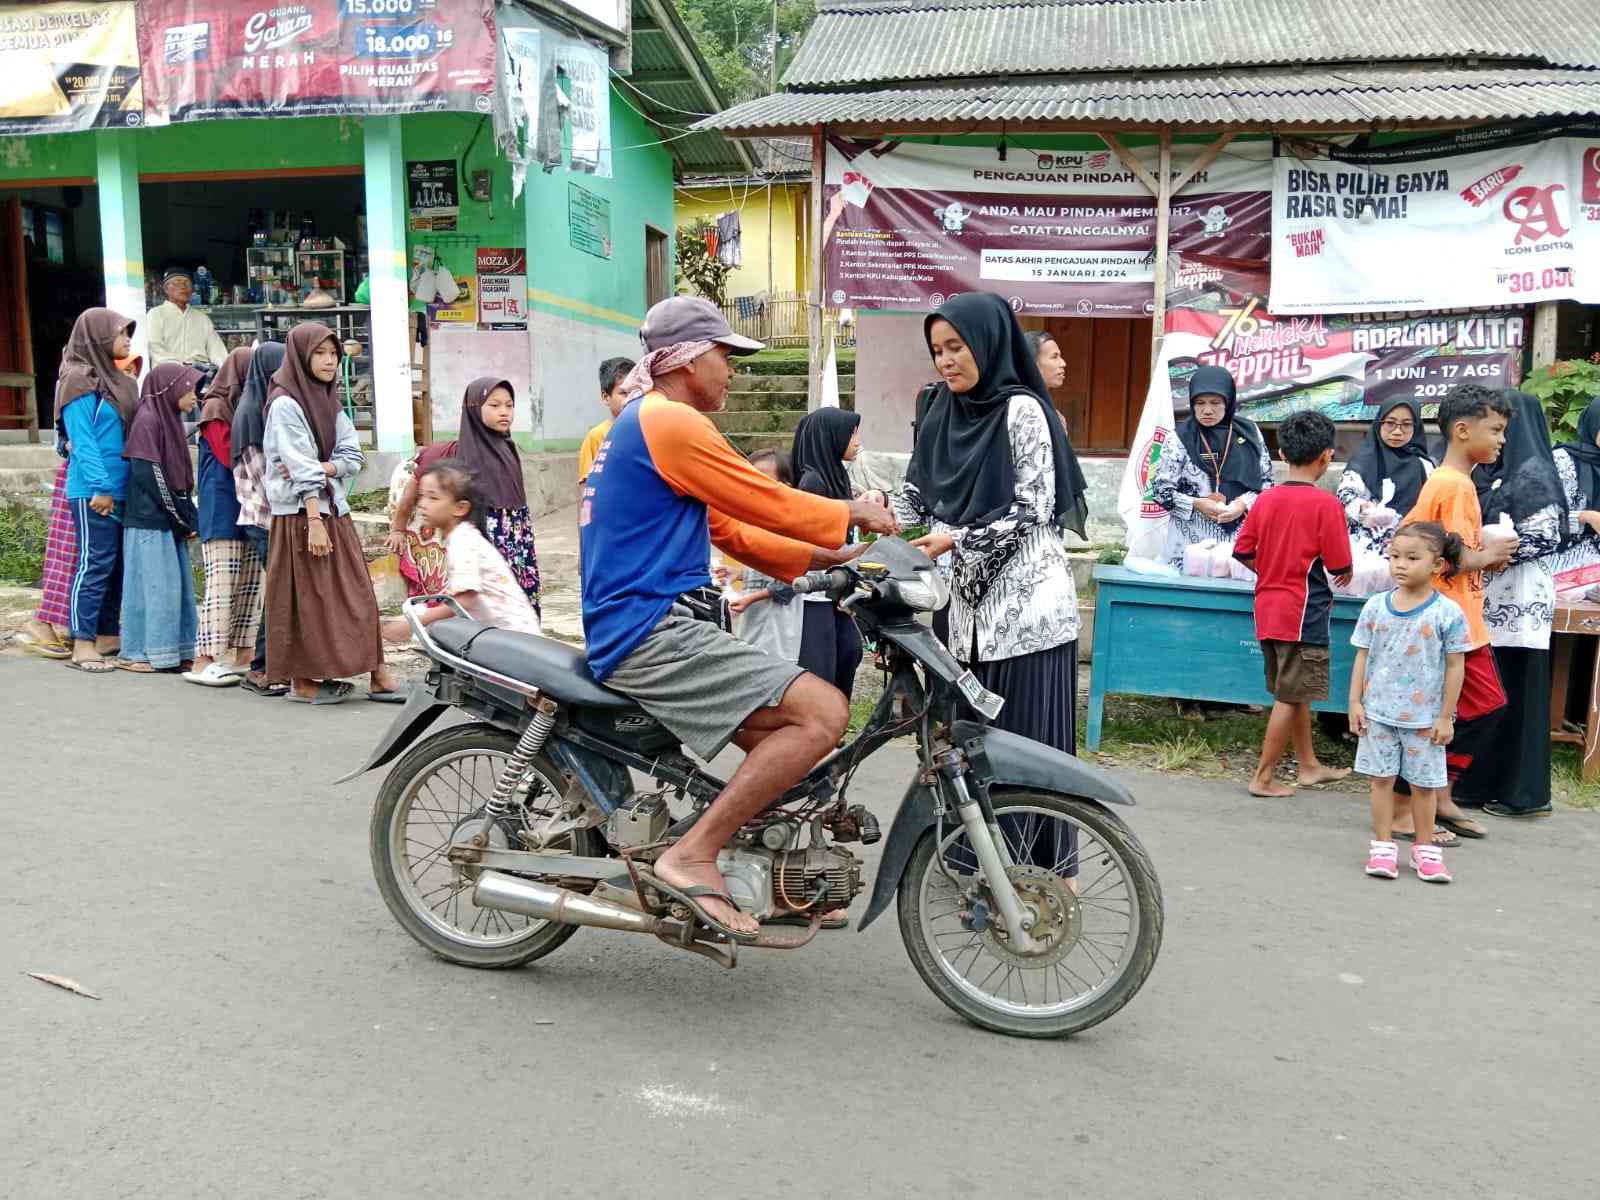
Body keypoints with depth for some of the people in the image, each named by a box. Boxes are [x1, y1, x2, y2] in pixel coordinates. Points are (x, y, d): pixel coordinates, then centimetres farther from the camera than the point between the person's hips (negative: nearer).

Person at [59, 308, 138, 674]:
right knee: (95, 563, -7)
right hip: (93, 491, -8)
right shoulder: (80, 381, -8)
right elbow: (82, 440, -14)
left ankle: (108, 635, 19)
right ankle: (82, 645, -4)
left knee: (117, 563, 11)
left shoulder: (114, 379, 16)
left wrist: (113, 485, 12)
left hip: (119, 489, 8)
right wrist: (99, 485, -19)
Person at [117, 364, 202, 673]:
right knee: (153, 585, -4)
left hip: (170, 520, 8)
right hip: (150, 520, -8)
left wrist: (188, 517, 6)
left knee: (176, 585, 8)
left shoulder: (170, 419, 14)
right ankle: (135, 653, 5)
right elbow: (149, 476, -16)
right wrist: (184, 519, -12)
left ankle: (173, 652, 13)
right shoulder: (147, 420, -11)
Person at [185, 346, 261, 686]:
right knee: (221, 583, -11)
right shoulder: (215, 408, -3)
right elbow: (230, 457, -12)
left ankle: (244, 656, 9)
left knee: (251, 582, 5)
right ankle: (204, 661, -10)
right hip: (223, 510, -7)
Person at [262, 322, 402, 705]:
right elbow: (301, 467, -17)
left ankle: (377, 674, 7)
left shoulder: (329, 402, 14)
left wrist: (321, 467, -13)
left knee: (356, 593, 5)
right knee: (307, 598, -1)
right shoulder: (285, 404, -10)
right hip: (301, 514, -7)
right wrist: (314, 521, -21)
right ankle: (303, 681, 9)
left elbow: (352, 456, 6)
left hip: (334, 509, 7)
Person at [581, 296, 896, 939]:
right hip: (651, 633, -11)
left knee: (786, 731, 19)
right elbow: (767, 502, -10)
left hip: (652, 628, 11)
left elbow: (732, 530, 22)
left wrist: (827, 557, 16)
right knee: (823, 713, -19)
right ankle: (693, 856, -17)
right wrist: (853, 512, 7)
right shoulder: (669, 420, -11)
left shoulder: (642, 425, 23)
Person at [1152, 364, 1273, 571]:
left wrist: (1244, 503, -7)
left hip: (1238, 541, 2)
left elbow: (1266, 480, 11)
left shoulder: (1249, 433, 7)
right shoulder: (1180, 439, 0)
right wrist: (1196, 504, -13)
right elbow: (1160, 489, 0)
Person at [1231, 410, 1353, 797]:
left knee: (1294, 692, 18)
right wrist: (1345, 575, 10)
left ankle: (1309, 765, 31)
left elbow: (1243, 552, 6)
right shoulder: (1326, 504, -13)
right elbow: (1340, 566, -12)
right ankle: (1263, 777, 6)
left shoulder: (1265, 499, 3)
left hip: (1268, 609, 7)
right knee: (1291, 697, 2)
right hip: (1304, 613, -7)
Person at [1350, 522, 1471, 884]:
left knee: (1424, 784, 9)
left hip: (1425, 718, -2)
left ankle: (1425, 850, 23)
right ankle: (1382, 846, 18)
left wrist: (1445, 717, -5)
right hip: (1378, 712, 2)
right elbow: (1363, 656, 4)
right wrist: (1355, 702, 0)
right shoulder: (1375, 606, -2)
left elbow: (1455, 666, -5)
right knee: (1381, 779, 8)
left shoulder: (1448, 613, -9)